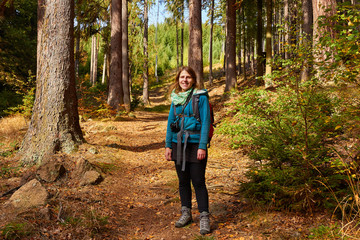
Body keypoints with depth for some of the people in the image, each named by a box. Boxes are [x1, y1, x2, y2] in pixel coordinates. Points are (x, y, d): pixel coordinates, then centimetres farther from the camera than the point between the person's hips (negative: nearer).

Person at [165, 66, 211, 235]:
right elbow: (171, 122, 13)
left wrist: (202, 146, -15)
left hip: (195, 144, -5)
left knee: (198, 182, -3)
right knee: (183, 180, 13)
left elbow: (205, 122, -9)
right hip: (178, 144, 5)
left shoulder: (200, 96, -6)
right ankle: (186, 213, 27)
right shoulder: (175, 97, 9)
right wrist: (168, 145, 9)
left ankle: (204, 217, 7)